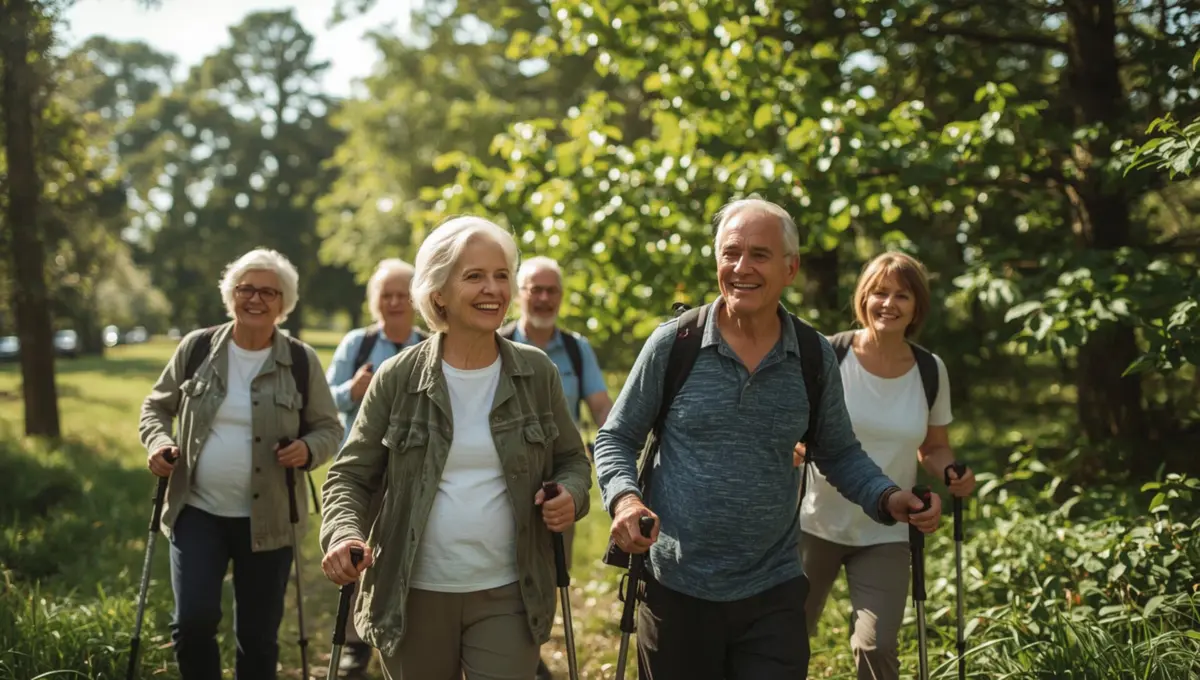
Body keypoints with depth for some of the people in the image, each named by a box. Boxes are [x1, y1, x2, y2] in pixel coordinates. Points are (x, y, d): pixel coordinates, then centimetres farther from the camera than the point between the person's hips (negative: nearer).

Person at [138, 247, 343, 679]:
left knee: (258, 633, 8)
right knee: (193, 620, -11)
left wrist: (308, 450, -18)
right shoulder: (197, 347, 0)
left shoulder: (301, 361, -3)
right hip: (197, 511, 1)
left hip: (268, 519, 0)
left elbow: (328, 428, 4)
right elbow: (157, 405, 12)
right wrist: (158, 443, -8)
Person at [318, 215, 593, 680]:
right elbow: (350, 475, 1)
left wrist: (571, 495, -12)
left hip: (507, 596, 0)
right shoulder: (398, 378, -3)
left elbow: (572, 461, 10)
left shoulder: (537, 374, 0)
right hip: (414, 595, 0)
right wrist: (343, 534, -19)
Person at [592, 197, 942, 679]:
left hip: (773, 592, 1)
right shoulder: (673, 343, -6)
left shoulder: (815, 358, -1)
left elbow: (838, 454, 11)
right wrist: (624, 498, -18)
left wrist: (887, 499, -7)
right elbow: (616, 438, 2)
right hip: (675, 588, -1)